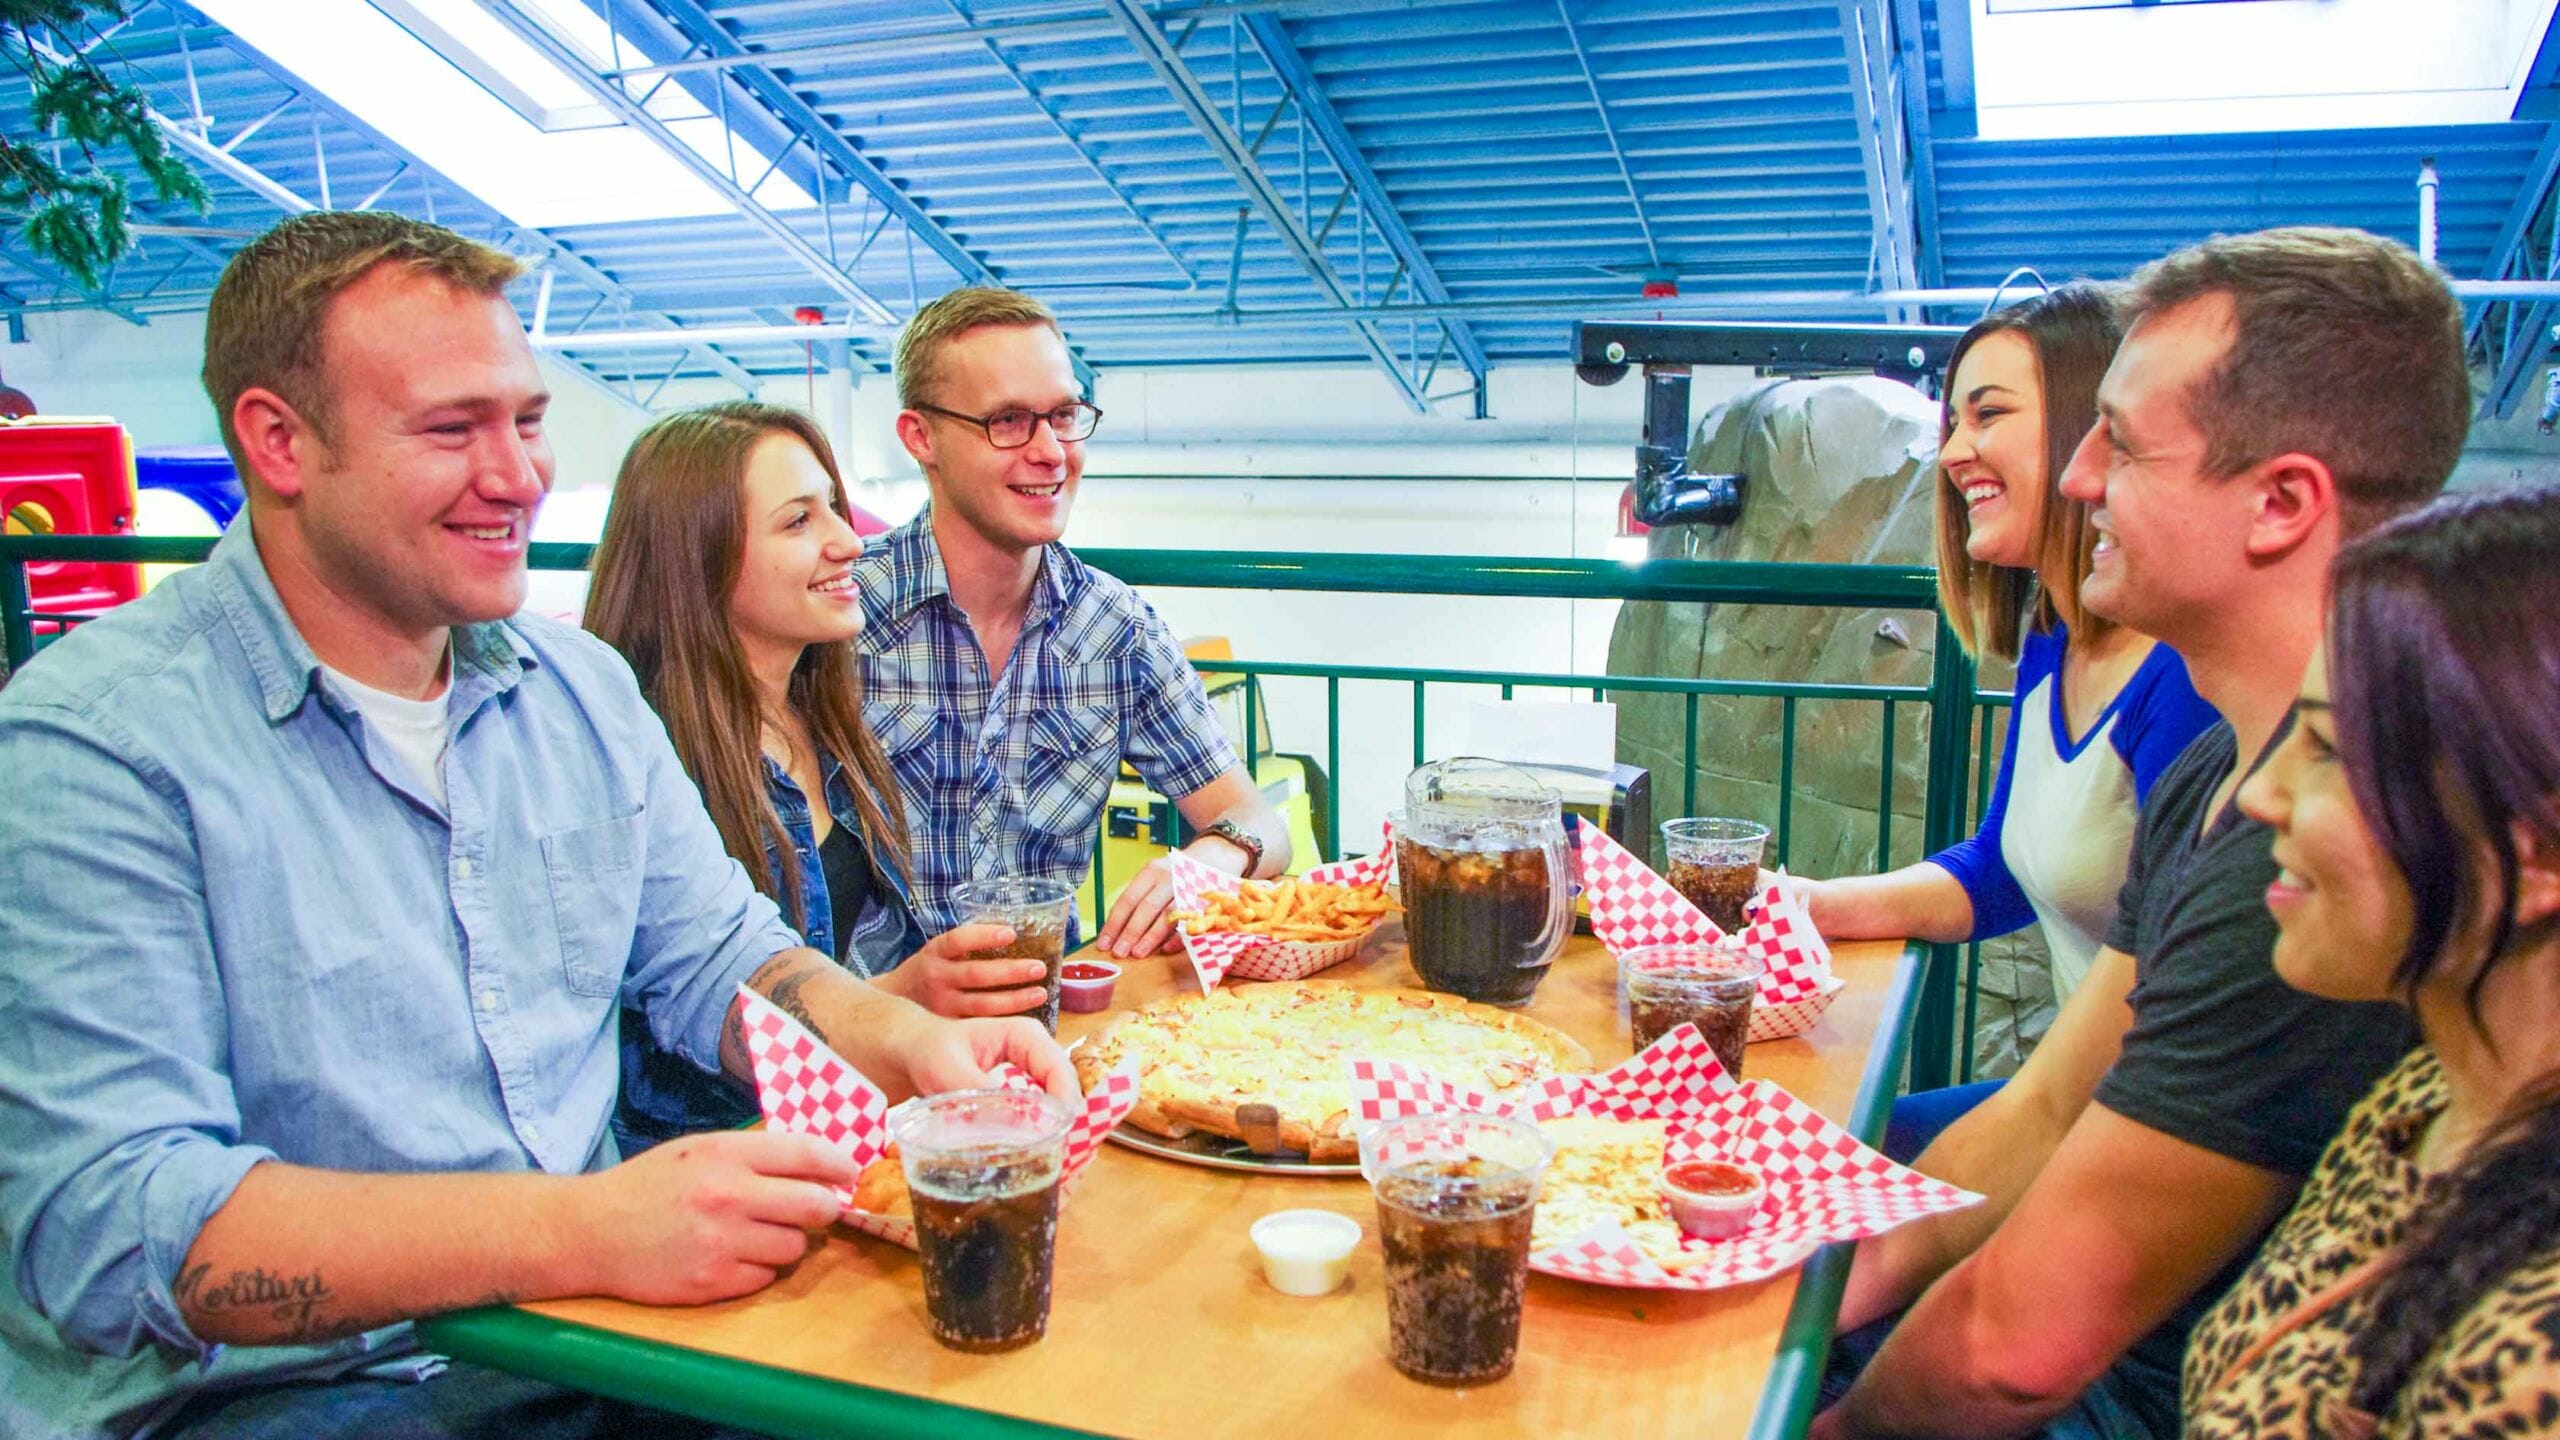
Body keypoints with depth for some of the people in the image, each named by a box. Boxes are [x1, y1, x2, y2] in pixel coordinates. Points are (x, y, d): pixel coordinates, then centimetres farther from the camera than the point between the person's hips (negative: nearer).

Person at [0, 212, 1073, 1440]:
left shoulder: (582, 686, 9)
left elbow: (714, 960, 13)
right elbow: (104, 1221, -19)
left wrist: (907, 1043, -10)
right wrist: (581, 1231, -30)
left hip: (591, 1339, 7)